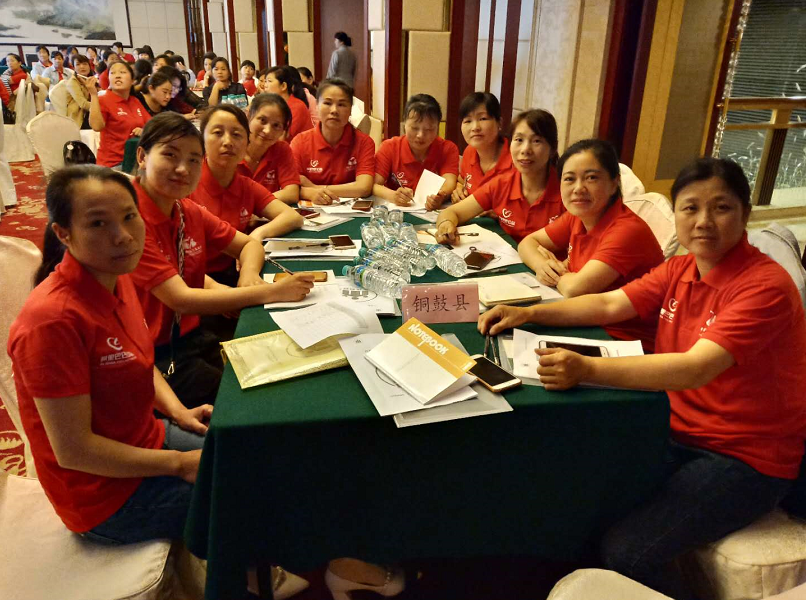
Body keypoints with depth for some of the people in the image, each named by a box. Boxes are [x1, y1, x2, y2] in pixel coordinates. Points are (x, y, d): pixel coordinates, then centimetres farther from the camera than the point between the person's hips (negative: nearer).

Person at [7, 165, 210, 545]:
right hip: (107, 495, -8)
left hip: (146, 440, 8)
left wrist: (177, 410, 0)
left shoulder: (116, 280, -4)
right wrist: (180, 464, -18)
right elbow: (73, 451, -26)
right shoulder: (53, 318, -30)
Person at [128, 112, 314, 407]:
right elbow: (181, 300, -24)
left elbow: (249, 244, 14)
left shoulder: (187, 211, 3)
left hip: (189, 337, 7)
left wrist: (248, 275, -9)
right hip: (150, 356, -7)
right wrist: (270, 292, -25)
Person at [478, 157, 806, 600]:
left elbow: (695, 367, -32)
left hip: (745, 459, -7)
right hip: (681, 432, 7)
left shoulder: (766, 285, -20)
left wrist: (589, 369, -42)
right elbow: (609, 304, 1)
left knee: (626, 552, -21)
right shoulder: (680, 269, 3)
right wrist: (529, 313, -11)